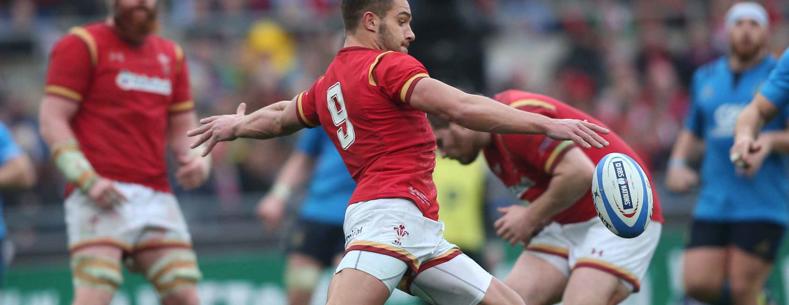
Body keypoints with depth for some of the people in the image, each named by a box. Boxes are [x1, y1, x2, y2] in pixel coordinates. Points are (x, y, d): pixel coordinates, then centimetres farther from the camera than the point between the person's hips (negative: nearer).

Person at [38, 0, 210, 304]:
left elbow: (182, 126, 25)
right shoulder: (83, 44, 2)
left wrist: (197, 159, 1)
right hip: (101, 197, -6)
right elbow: (52, 120, -4)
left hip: (157, 196, 6)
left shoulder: (171, 55, 20)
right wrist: (86, 179, -16)